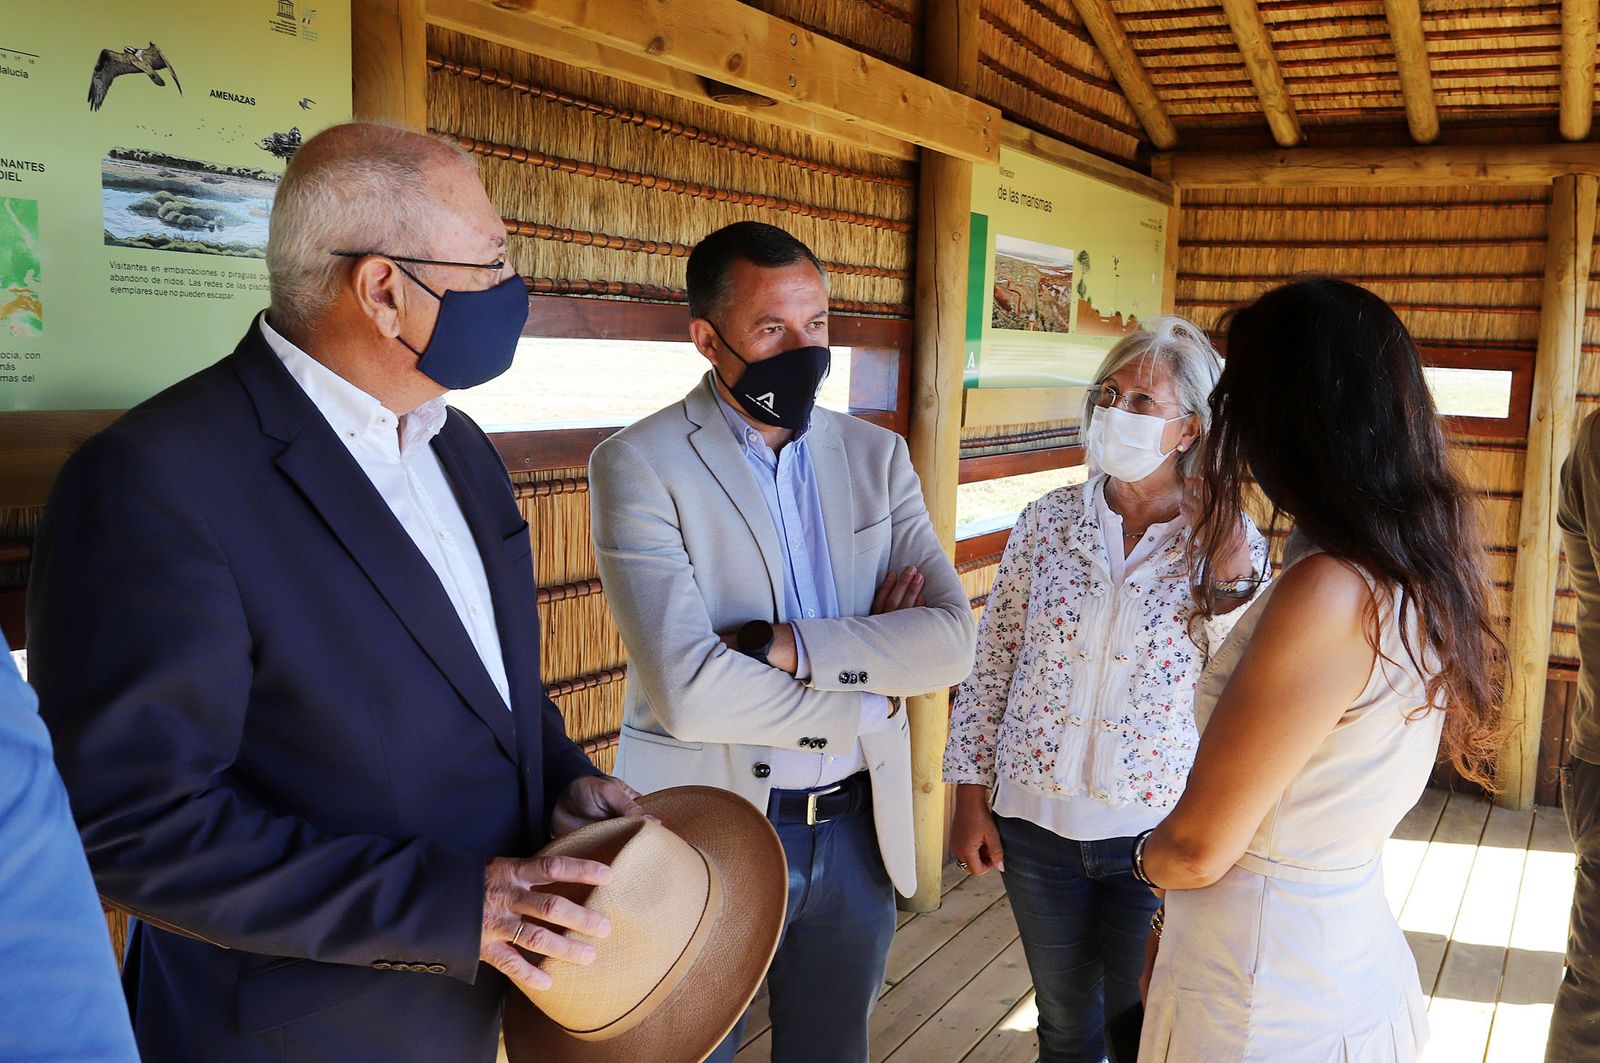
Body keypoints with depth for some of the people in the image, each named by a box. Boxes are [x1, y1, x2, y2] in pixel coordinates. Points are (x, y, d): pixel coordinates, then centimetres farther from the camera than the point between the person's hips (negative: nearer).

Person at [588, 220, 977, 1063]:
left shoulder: (875, 456, 2)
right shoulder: (638, 464, -13)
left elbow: (952, 641, -10)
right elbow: (689, 692, -23)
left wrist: (781, 644, -22)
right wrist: (870, 689, -13)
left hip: (858, 831, 5)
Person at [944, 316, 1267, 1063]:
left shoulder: (1231, 544, -7)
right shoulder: (1047, 522, -4)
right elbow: (991, 663, 1)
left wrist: (1230, 586, -23)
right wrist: (970, 797, 2)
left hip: (1158, 833, -2)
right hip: (1036, 823, 2)